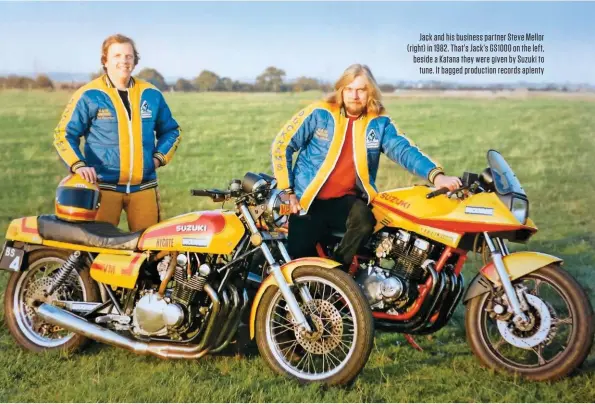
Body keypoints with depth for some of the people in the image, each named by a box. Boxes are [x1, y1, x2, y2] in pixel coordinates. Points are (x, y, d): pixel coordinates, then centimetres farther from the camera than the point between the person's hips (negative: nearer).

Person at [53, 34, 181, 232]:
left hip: (144, 187, 3)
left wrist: (159, 157, 7)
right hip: (103, 187, -3)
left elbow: (170, 130, 23)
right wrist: (78, 165, -12)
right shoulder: (88, 96, 0)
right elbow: (64, 134, 3)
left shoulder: (151, 94, 11)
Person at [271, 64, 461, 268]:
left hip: (347, 200, 1)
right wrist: (287, 191, -4)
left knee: (364, 220, -32)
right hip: (309, 199, -1)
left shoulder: (379, 123, 2)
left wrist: (436, 176, -31)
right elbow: (281, 145, 0)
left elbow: (404, 150, -12)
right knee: (300, 261, -14)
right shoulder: (319, 113, -5)